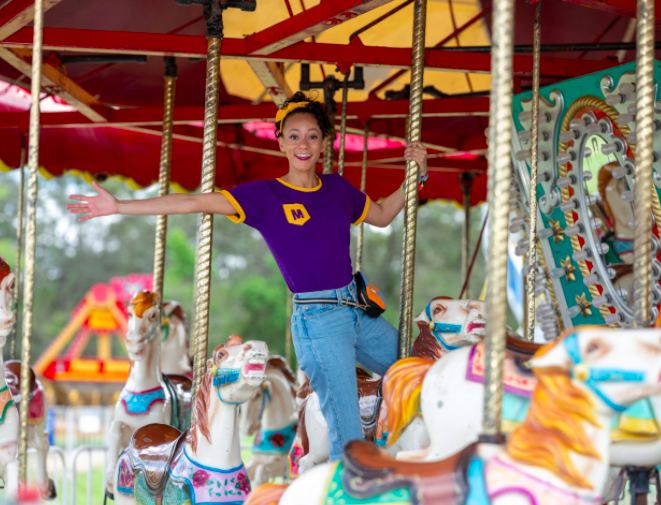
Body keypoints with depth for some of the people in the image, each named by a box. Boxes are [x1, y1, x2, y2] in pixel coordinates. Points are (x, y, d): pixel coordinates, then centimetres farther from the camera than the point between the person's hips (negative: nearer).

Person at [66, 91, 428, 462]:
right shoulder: (264, 195, -5)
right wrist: (119, 206, -13)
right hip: (317, 320, -7)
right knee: (349, 439, -9)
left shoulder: (338, 188, 10)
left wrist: (417, 174, 15)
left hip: (359, 309, 7)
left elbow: (382, 215, 28)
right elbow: (194, 203, -9)